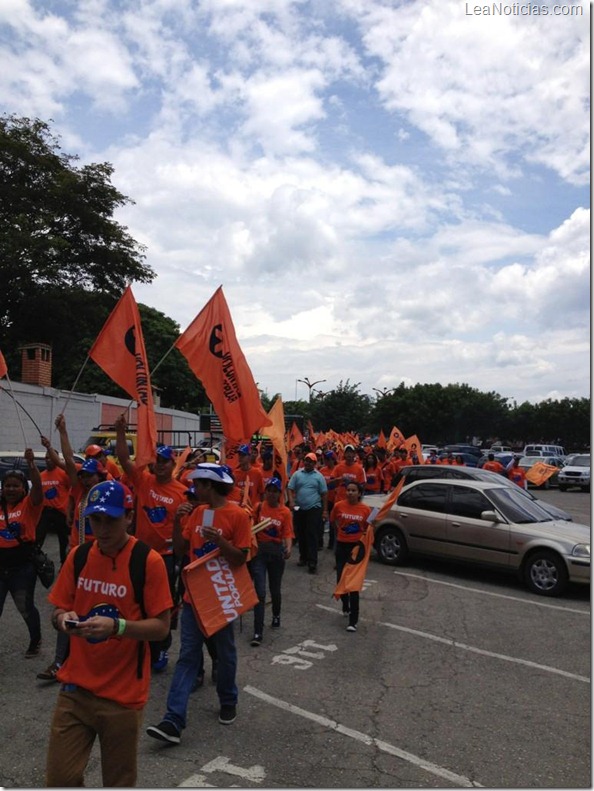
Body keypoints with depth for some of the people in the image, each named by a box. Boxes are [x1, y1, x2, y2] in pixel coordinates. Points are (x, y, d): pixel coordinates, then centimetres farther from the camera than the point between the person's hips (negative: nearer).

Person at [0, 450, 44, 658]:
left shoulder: (29, 504, -6)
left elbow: (37, 485, -24)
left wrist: (31, 463, -35)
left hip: (23, 566, -4)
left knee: (26, 607, 9)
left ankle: (35, 642, 30)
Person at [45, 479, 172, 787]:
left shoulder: (149, 561, -15)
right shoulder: (77, 556, 0)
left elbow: (161, 627, -14)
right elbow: (58, 610, 8)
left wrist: (117, 626, -29)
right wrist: (63, 619, -15)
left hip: (123, 693, -3)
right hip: (75, 687, 4)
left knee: (118, 780, 14)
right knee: (59, 778, 7)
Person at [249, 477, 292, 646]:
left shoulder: (285, 512, -4)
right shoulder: (258, 507, -2)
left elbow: (287, 534, -8)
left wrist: (288, 548, -25)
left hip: (277, 551, 1)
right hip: (259, 550, -1)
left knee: (275, 589, 16)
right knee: (260, 591, -9)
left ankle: (276, 615, 47)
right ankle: (258, 632, -4)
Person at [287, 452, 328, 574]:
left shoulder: (319, 476, 2)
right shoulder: (297, 474, 4)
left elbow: (324, 494, 4)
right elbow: (290, 489, 1)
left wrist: (325, 510, 0)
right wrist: (291, 501, -16)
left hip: (314, 509, -2)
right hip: (299, 509, 3)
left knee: (312, 536, -6)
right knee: (300, 535, 12)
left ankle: (312, 562, -6)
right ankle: (303, 557, 29)